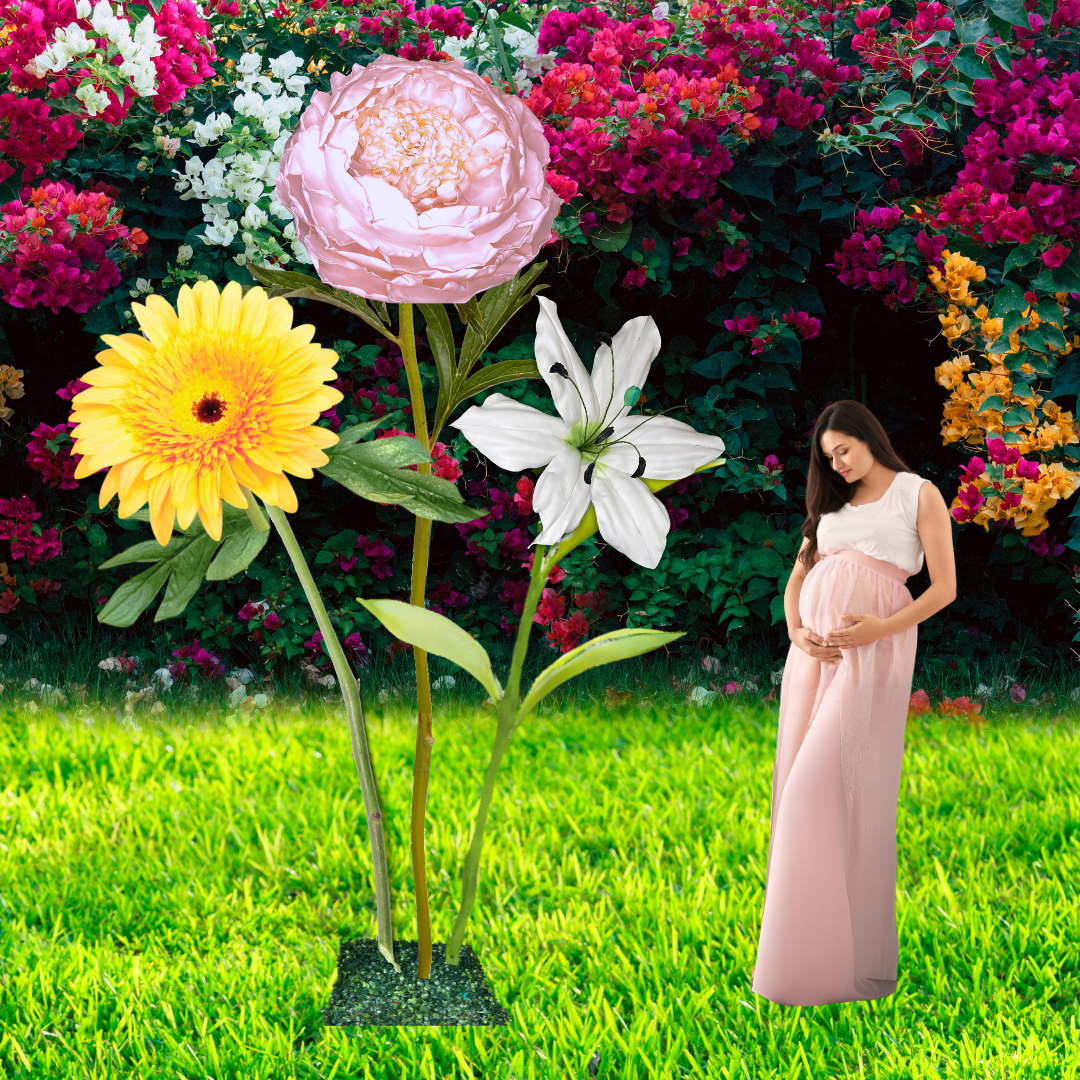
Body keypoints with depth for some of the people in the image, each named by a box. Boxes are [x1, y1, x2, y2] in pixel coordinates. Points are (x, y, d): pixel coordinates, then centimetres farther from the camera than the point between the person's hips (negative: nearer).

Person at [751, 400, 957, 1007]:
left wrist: (881, 628, -14)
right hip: (815, 648, 6)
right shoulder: (832, 502, 22)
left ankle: (849, 957, -9)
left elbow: (945, 588, -1)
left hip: (874, 648, -6)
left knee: (830, 786, -13)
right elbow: (798, 576, 19)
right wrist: (796, 631, -1)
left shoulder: (919, 495, 5)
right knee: (801, 787, 1)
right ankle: (804, 947, 5)